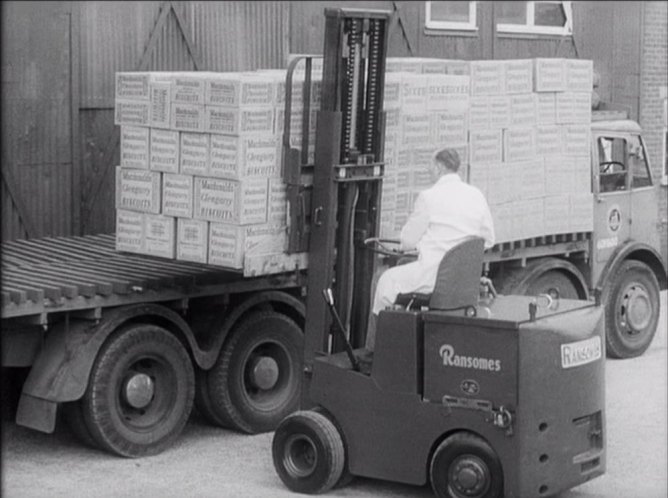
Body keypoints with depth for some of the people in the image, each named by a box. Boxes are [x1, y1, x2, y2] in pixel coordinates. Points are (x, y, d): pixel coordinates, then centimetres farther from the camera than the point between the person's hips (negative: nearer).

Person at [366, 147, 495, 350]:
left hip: (435, 274, -7)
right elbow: (488, 240, 11)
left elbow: (407, 241, -6)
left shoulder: (428, 197, -13)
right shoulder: (476, 195, 4)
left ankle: (374, 347, 24)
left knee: (387, 280, 17)